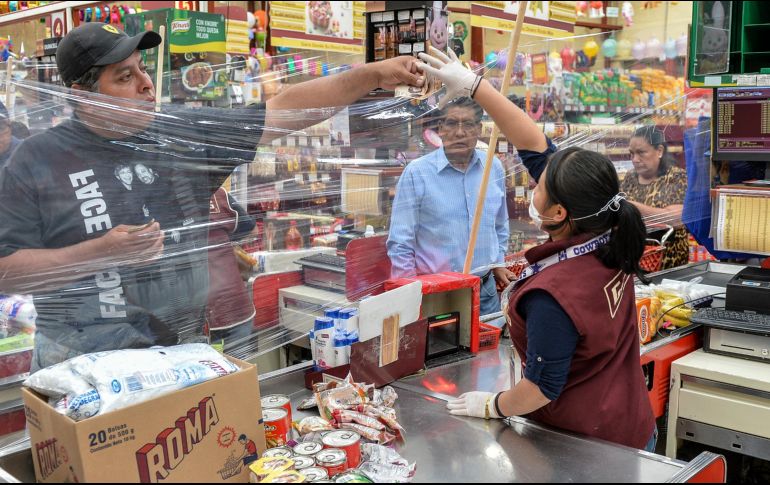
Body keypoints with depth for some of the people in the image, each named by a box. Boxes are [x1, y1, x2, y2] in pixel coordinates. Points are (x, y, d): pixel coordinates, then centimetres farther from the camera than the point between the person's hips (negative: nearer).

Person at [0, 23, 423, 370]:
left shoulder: (185, 133, 1)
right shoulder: (36, 162, -7)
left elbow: (284, 111, -3)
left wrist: (373, 74, -10)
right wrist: (100, 252, -20)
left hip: (185, 353, 3)